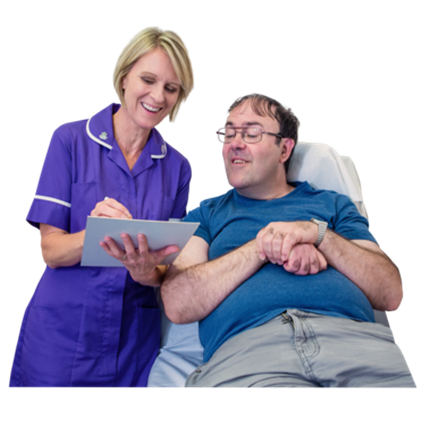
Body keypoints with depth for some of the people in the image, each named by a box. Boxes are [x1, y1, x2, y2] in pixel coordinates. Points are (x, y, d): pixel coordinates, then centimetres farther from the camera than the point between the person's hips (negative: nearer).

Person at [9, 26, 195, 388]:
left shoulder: (178, 167, 2)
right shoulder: (71, 140, -5)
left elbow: (171, 269, 0)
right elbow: (50, 250, -9)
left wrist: (149, 272, -23)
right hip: (61, 335, -2)